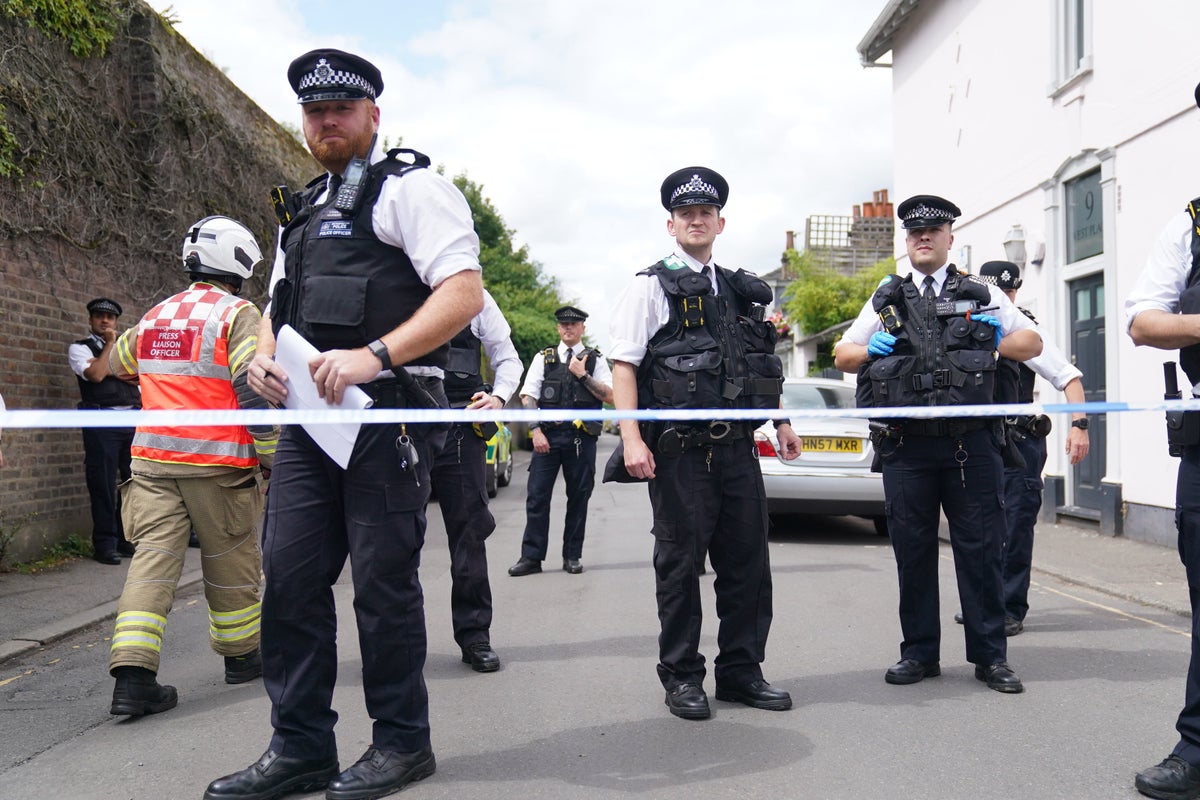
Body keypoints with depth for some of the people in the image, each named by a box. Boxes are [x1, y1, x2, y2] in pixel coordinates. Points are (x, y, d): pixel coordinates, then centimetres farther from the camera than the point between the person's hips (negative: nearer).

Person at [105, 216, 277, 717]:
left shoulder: (155, 316, 15)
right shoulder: (237, 314, -5)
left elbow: (115, 363, 33)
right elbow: (254, 391, -15)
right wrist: (270, 455, -8)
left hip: (153, 458, 5)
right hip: (216, 462, -5)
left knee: (152, 558, 1)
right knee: (231, 563, 10)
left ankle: (131, 676, -9)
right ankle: (241, 655, 26)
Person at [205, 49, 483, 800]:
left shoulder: (410, 187, -1)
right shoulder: (304, 209, 24)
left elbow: (465, 292, -13)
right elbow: (280, 304, 29)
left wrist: (374, 355, -24)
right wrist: (264, 355, 5)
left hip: (388, 413, -7)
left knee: (384, 581, 0)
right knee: (289, 575, 6)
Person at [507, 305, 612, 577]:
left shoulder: (595, 360, 10)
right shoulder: (544, 358, 11)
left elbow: (609, 396, 1)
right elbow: (528, 396, 5)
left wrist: (582, 375, -7)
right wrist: (536, 431, -6)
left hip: (582, 438, 0)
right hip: (548, 435, 0)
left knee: (579, 497, 5)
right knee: (537, 496, -2)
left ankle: (572, 556, 15)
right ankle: (531, 557, 4)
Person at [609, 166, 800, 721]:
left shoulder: (742, 290, 17)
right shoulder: (652, 286, 1)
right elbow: (624, 366, -6)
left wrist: (780, 423, 17)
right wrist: (632, 439, -15)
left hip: (738, 446, 5)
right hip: (679, 451, -5)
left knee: (748, 560, 8)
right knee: (680, 562, 3)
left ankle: (741, 670, 22)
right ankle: (681, 676, 16)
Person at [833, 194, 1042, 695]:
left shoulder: (982, 295, 14)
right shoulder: (887, 299, 17)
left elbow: (1032, 342, 19)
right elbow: (841, 354, 18)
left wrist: (994, 344, -1)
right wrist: (870, 351, -3)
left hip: (971, 443, -1)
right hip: (906, 446, 1)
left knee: (981, 550, 2)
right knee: (912, 551, 6)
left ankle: (990, 655, 15)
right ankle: (920, 653, 18)